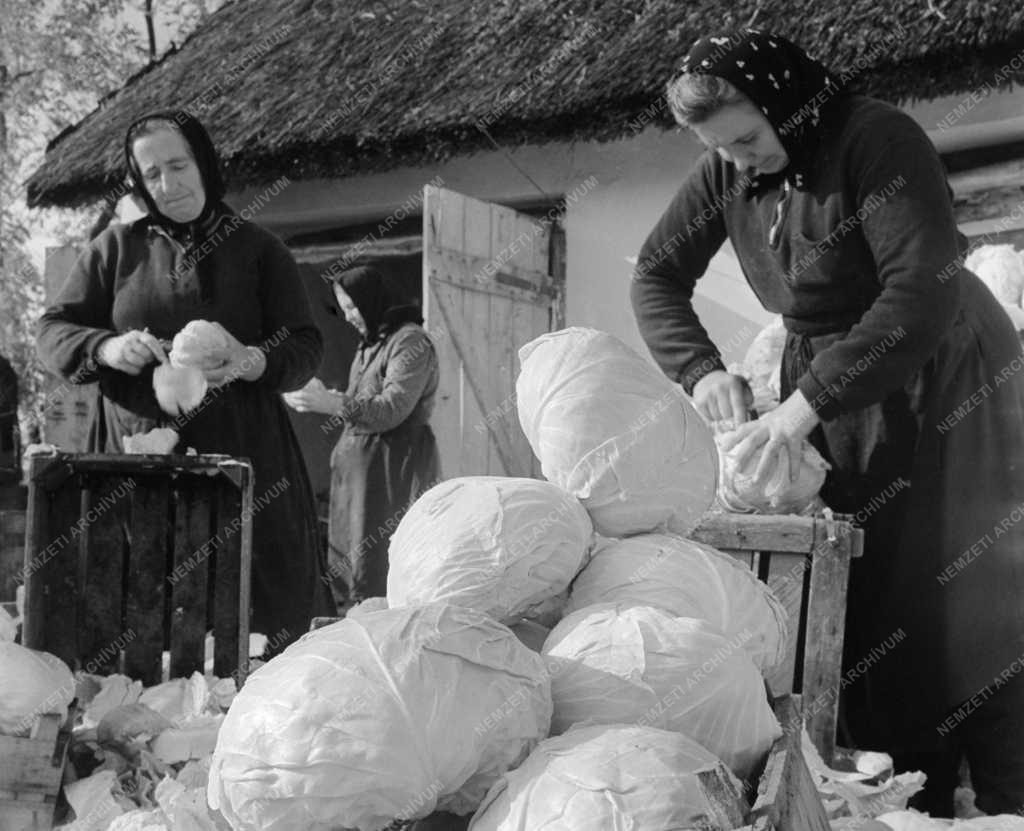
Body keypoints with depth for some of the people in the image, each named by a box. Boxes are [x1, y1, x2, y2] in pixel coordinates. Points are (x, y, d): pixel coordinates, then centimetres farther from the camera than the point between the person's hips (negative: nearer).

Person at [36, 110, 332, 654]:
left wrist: (253, 362, -18)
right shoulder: (116, 248, 12)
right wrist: (106, 348, -12)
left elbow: (306, 348, 4)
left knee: (263, 610, -6)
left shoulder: (258, 249, 9)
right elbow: (52, 332, 10)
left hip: (243, 461, -1)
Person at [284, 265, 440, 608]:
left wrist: (331, 403, -22)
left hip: (394, 466, -9)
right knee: (344, 561, 6)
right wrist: (320, 396, 8)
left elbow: (393, 409, -19)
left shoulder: (411, 341, -10)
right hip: (359, 463, 9)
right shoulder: (371, 344, 19)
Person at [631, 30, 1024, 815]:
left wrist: (803, 405, -34)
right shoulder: (725, 171, -3)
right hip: (823, 396, 6)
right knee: (859, 613, 4)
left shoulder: (879, 141, -21)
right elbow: (654, 277, 5)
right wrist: (702, 368, -13)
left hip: (944, 391, -5)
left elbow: (923, 294, -30)